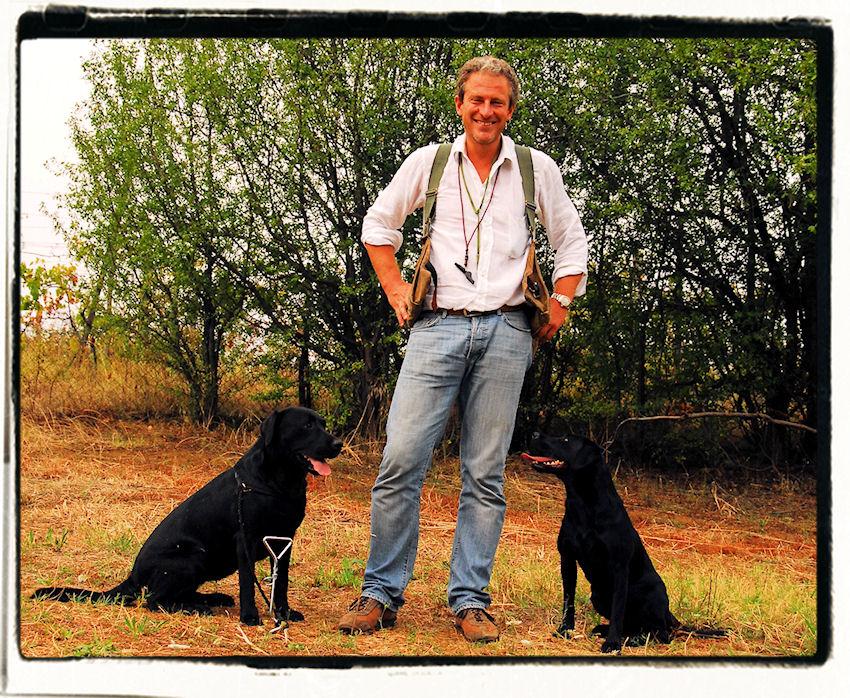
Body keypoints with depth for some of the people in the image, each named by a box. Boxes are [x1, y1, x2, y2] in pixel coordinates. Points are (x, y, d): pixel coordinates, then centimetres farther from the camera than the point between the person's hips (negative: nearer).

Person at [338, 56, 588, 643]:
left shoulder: (538, 170, 10)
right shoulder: (428, 163, 10)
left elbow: (571, 241, 21)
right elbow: (379, 224, 22)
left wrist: (561, 302, 11)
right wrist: (395, 288, 12)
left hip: (506, 331, 0)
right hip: (439, 327, 0)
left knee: (486, 474, 1)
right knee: (401, 460, -10)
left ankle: (470, 600, 7)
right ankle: (382, 593, -1)